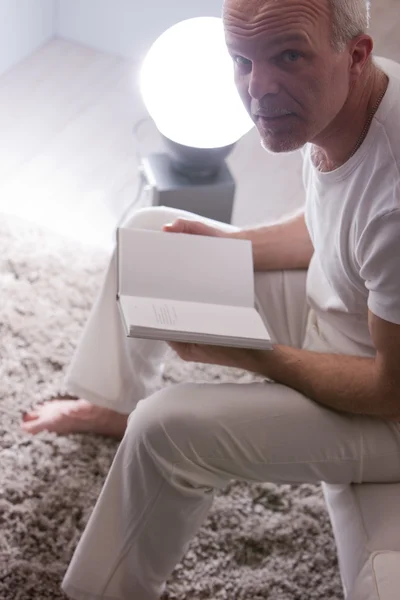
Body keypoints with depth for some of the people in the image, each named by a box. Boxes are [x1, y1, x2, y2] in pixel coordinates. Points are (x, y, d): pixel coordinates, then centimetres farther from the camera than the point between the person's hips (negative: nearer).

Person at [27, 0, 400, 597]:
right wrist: (223, 245, -6)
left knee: (167, 428, -22)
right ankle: (112, 408, 31)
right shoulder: (325, 100, -12)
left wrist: (250, 356, -20)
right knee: (149, 228, 10)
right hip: (328, 300, 9)